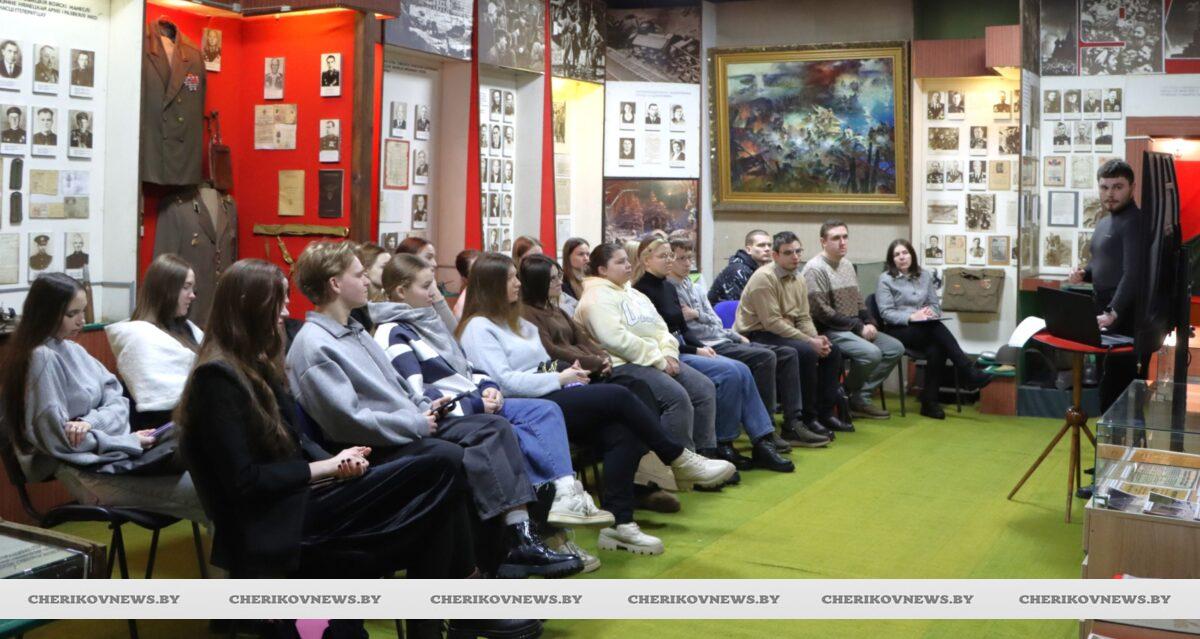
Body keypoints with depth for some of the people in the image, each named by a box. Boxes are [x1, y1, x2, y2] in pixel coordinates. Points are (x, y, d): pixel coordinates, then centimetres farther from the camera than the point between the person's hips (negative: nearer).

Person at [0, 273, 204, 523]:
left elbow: (118, 401, 9)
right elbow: (58, 437, -17)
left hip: (110, 452, 8)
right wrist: (130, 442, -12)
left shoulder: (72, 349, 12)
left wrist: (91, 422, -14)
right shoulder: (41, 358, -14)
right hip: (86, 470, -8)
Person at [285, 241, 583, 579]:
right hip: (381, 448, -9)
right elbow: (349, 420, -22)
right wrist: (417, 424, -14)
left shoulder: (353, 329, 16)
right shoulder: (313, 346, -15)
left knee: (496, 426, -6)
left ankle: (521, 533, -15)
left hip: (411, 424, 10)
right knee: (476, 458, -24)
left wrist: (425, 407, 4)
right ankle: (517, 546, -13)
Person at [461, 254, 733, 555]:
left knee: (624, 434, -18)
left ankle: (619, 524, -17)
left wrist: (568, 370, 1)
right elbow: (504, 381, -16)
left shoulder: (516, 321, 24)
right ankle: (679, 458, -6)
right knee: (619, 396, -21)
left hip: (549, 395, 8)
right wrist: (560, 378, -12)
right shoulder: (479, 328, -4)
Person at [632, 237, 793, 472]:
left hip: (683, 349, 8)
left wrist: (702, 347, 0)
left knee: (742, 371, -10)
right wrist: (696, 350, -13)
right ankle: (722, 446, -12)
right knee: (729, 373, -23)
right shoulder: (642, 291, -9)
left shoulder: (668, 287, 17)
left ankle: (762, 442, -11)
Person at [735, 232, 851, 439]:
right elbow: (772, 322, -23)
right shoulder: (764, 278, -17)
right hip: (756, 336, -9)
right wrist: (809, 341, -21)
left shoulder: (799, 279, 11)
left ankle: (824, 413, 8)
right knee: (806, 353, -29)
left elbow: (804, 318, 11)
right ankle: (806, 420, -18)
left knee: (832, 350, -1)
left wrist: (816, 338, -11)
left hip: (784, 334, 9)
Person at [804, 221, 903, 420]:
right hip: (829, 331, -9)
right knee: (872, 353, -28)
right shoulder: (815, 269, -12)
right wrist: (859, 327, -16)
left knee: (895, 347, -2)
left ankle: (861, 398, 0)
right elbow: (822, 312, -19)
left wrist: (870, 323, 0)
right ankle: (844, 395, -3)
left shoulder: (847, 265, 16)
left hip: (854, 327, 9)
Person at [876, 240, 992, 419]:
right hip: (898, 330, -4)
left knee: (936, 350, -32)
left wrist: (931, 312, -10)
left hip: (926, 330, 4)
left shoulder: (925, 276, 17)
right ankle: (968, 373, -35)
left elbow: (936, 304, 15)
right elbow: (886, 312, -7)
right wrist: (911, 317, -23)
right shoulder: (885, 279, 2)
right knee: (938, 328, -33)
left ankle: (930, 402, -26)